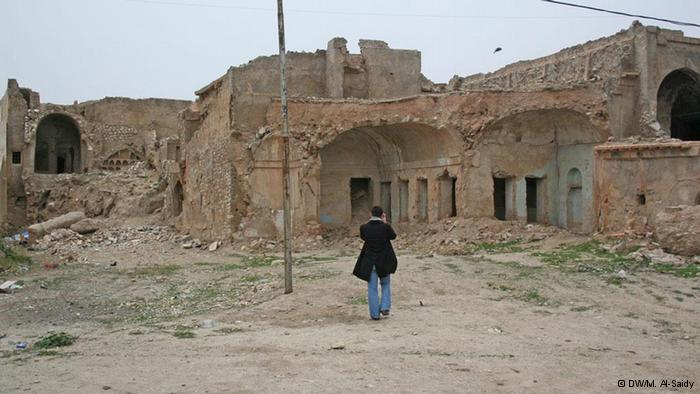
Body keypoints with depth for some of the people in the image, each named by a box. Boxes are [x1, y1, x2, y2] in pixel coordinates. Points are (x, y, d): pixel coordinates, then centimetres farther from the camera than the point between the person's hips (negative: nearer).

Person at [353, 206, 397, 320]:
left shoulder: (364, 227, -9)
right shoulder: (385, 227, -15)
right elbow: (393, 236, 4)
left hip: (369, 263, 1)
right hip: (384, 263, -1)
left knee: (372, 289, 9)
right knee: (386, 285, 23)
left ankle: (375, 314, 12)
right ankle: (385, 307, 12)